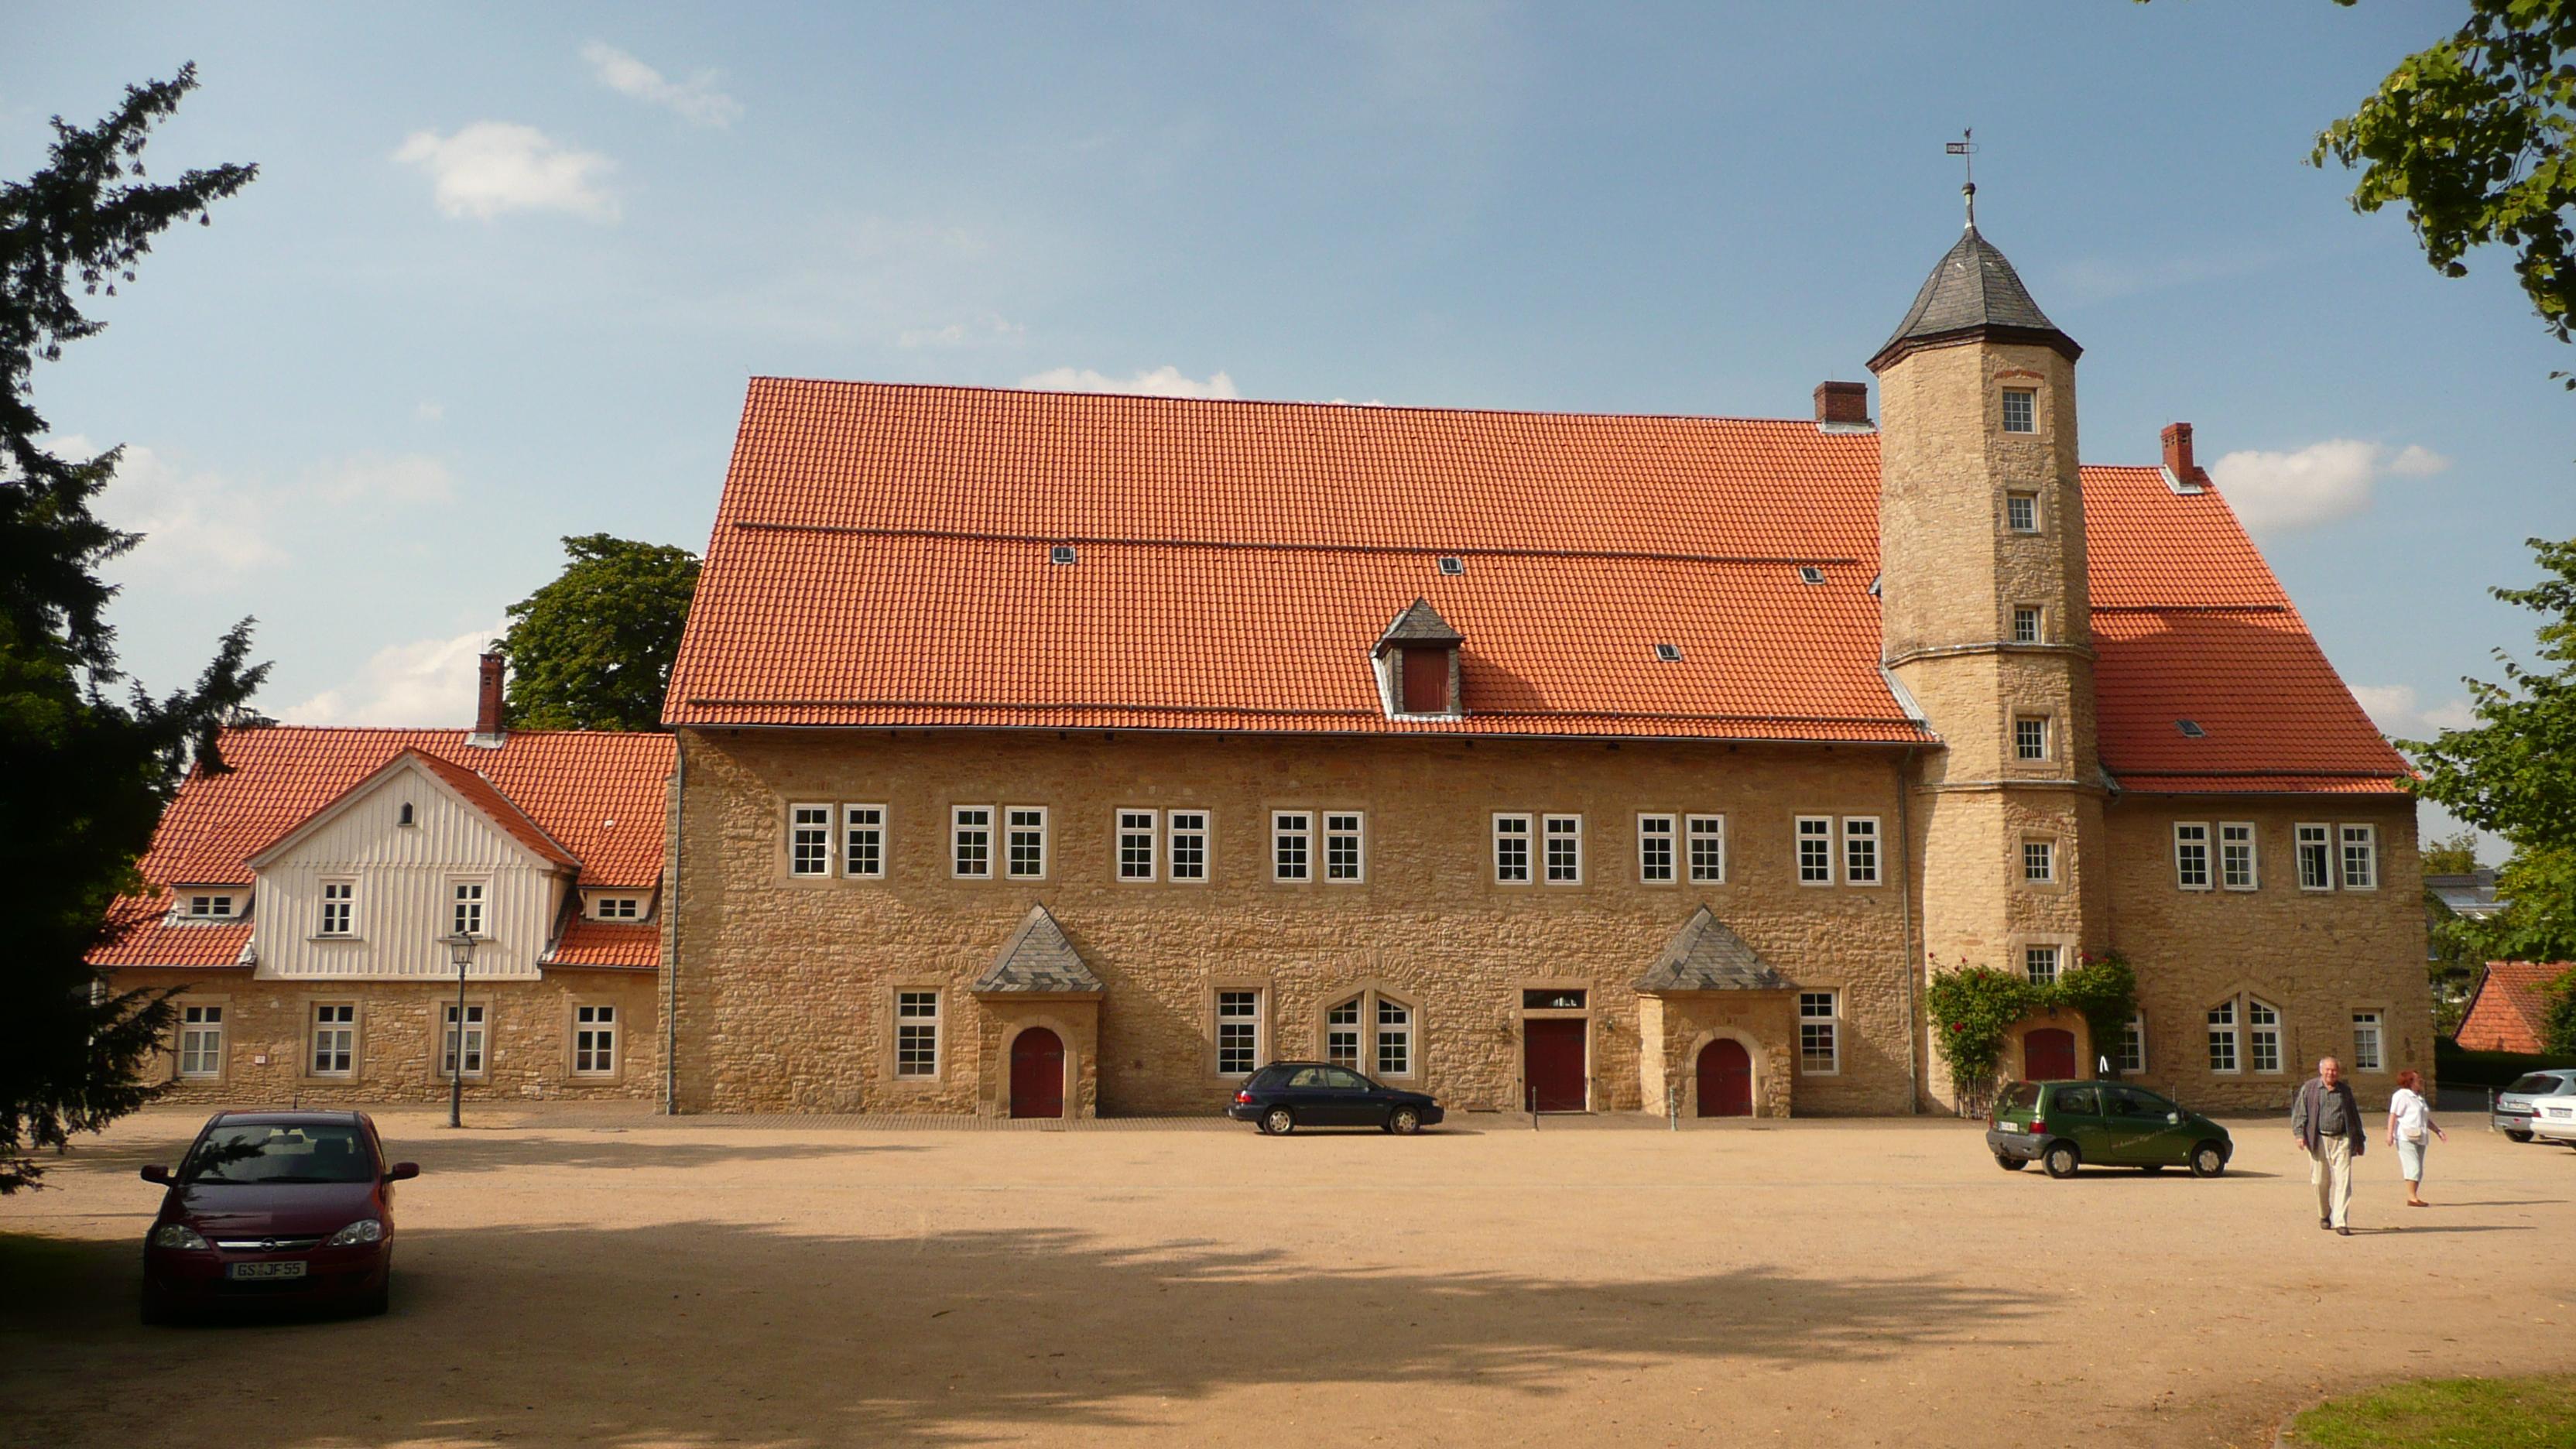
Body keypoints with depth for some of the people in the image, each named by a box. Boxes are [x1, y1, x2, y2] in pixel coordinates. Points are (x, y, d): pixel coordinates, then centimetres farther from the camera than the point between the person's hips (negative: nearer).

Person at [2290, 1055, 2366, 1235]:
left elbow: (2354, 1115, 20)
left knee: (2343, 1181, -8)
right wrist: (2300, 1133, -6)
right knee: (2321, 1181, 5)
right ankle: (2324, 1215, 27)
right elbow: (2299, 1112, 6)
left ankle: (2341, 1222, -8)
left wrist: (2359, 1141, 20)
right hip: (2319, 1140, -1)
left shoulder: (2345, 1090, 12)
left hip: (2342, 1140, 1)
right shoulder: (2309, 1088, 6)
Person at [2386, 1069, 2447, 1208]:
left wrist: (2438, 1131, 18)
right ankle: (2412, 1198, -14)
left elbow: (2427, 1119, 29)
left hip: (2419, 1138, 9)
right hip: (2406, 1138, -9)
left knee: (2418, 1170, 6)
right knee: (2413, 1167, -14)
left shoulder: (2419, 1098, 22)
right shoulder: (2401, 1096, -5)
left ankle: (2413, 1197, 10)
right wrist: (2390, 1134, -18)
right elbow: (2393, 1116, -11)